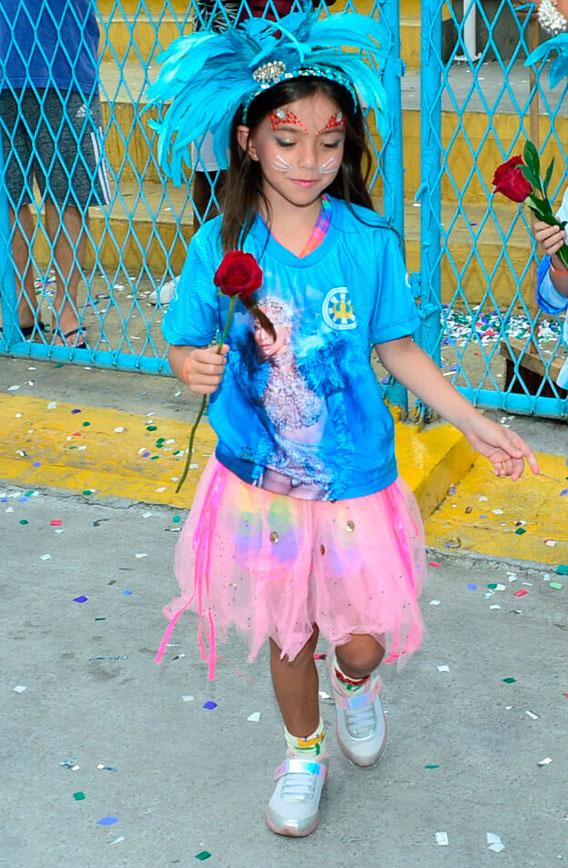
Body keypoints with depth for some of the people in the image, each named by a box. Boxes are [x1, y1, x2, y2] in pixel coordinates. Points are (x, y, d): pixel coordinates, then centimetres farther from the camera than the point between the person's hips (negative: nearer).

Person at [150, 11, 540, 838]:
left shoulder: (370, 242, -11)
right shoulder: (220, 246, -11)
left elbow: (396, 346, 0)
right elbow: (187, 348, -3)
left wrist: (474, 422, 0)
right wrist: (194, 367, -26)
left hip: (354, 480, 0)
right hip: (259, 481, 0)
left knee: (362, 640, 7)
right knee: (286, 637, 16)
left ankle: (355, 685, 46)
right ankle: (304, 754, 45)